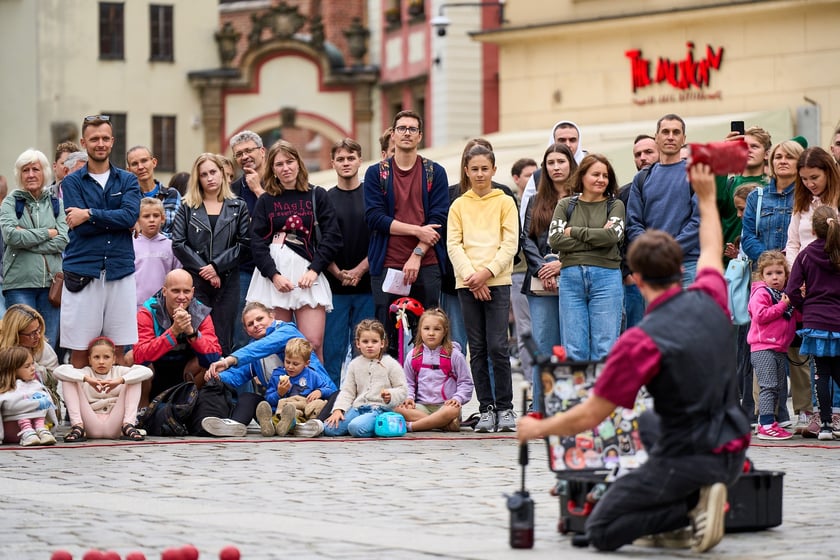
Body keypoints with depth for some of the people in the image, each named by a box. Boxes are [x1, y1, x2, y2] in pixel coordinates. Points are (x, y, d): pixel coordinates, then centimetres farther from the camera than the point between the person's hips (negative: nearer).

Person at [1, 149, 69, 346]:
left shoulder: (55, 203, 11)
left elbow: (63, 241, -2)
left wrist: (27, 236, -10)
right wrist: (47, 233, -6)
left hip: (51, 283, 2)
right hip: (20, 283, -2)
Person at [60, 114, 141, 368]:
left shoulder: (127, 181, 11)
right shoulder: (72, 182, 6)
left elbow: (130, 215, -8)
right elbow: (81, 227, -7)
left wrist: (90, 214, -11)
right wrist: (117, 221, -6)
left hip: (120, 272, 1)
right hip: (82, 273, -1)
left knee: (117, 350, 3)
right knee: (80, 351, -1)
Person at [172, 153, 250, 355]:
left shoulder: (238, 207, 10)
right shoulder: (187, 208, 10)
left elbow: (244, 243, 1)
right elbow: (178, 244, 0)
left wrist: (216, 266, -9)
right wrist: (204, 270, -8)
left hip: (227, 280, 0)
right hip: (195, 280, 0)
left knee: (223, 340, -1)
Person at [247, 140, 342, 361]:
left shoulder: (317, 196, 10)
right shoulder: (265, 202, 13)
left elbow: (332, 237, 3)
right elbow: (258, 243, 4)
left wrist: (313, 270, -8)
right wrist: (274, 275, -10)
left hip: (307, 274, -1)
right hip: (273, 276, 1)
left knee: (313, 344, -10)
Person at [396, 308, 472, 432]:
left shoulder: (454, 355, 2)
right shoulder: (413, 356, 11)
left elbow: (466, 383, 4)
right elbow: (408, 383, 19)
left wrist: (457, 398, -13)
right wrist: (409, 397, -2)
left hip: (445, 405, -3)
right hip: (422, 406, 3)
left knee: (453, 410, -39)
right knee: (397, 409, -28)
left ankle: (410, 426, -33)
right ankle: (445, 424, -34)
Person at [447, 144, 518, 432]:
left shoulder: (505, 202, 6)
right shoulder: (458, 206, 11)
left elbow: (510, 243, 0)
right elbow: (453, 245, 4)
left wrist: (487, 272, -12)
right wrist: (470, 275, -11)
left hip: (497, 282, -2)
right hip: (467, 285, 2)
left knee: (497, 346, -9)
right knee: (478, 349, 3)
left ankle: (505, 408, 0)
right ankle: (486, 409, 8)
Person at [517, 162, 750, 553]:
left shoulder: (641, 341, -20)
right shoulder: (709, 301, -3)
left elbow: (589, 417, -14)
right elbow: (711, 253, 23)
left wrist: (538, 429, 3)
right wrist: (707, 198, 38)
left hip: (688, 460, -7)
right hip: (732, 455, 7)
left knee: (601, 531, 4)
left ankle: (689, 506, -12)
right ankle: (694, 500, 14)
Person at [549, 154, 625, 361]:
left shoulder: (615, 205, 9)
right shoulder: (565, 205, 12)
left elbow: (613, 235, -9)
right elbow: (554, 239, -3)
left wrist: (574, 231, -4)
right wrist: (596, 239, -7)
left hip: (606, 276, -1)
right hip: (571, 277, 1)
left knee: (604, 351, -2)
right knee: (574, 352, 2)